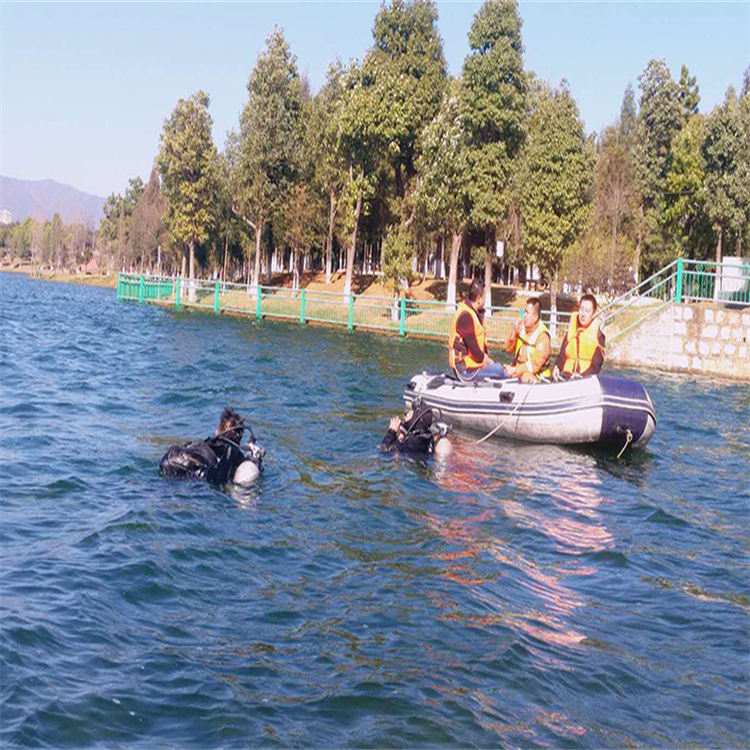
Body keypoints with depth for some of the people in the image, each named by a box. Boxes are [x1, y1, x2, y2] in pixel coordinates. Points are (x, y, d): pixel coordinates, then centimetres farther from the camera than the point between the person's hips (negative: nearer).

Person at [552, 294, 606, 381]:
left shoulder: (598, 334, 0)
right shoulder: (572, 327, 13)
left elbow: (596, 364, -3)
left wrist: (582, 375, -18)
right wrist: (557, 366, -3)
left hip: (587, 377, -4)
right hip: (566, 375, 4)